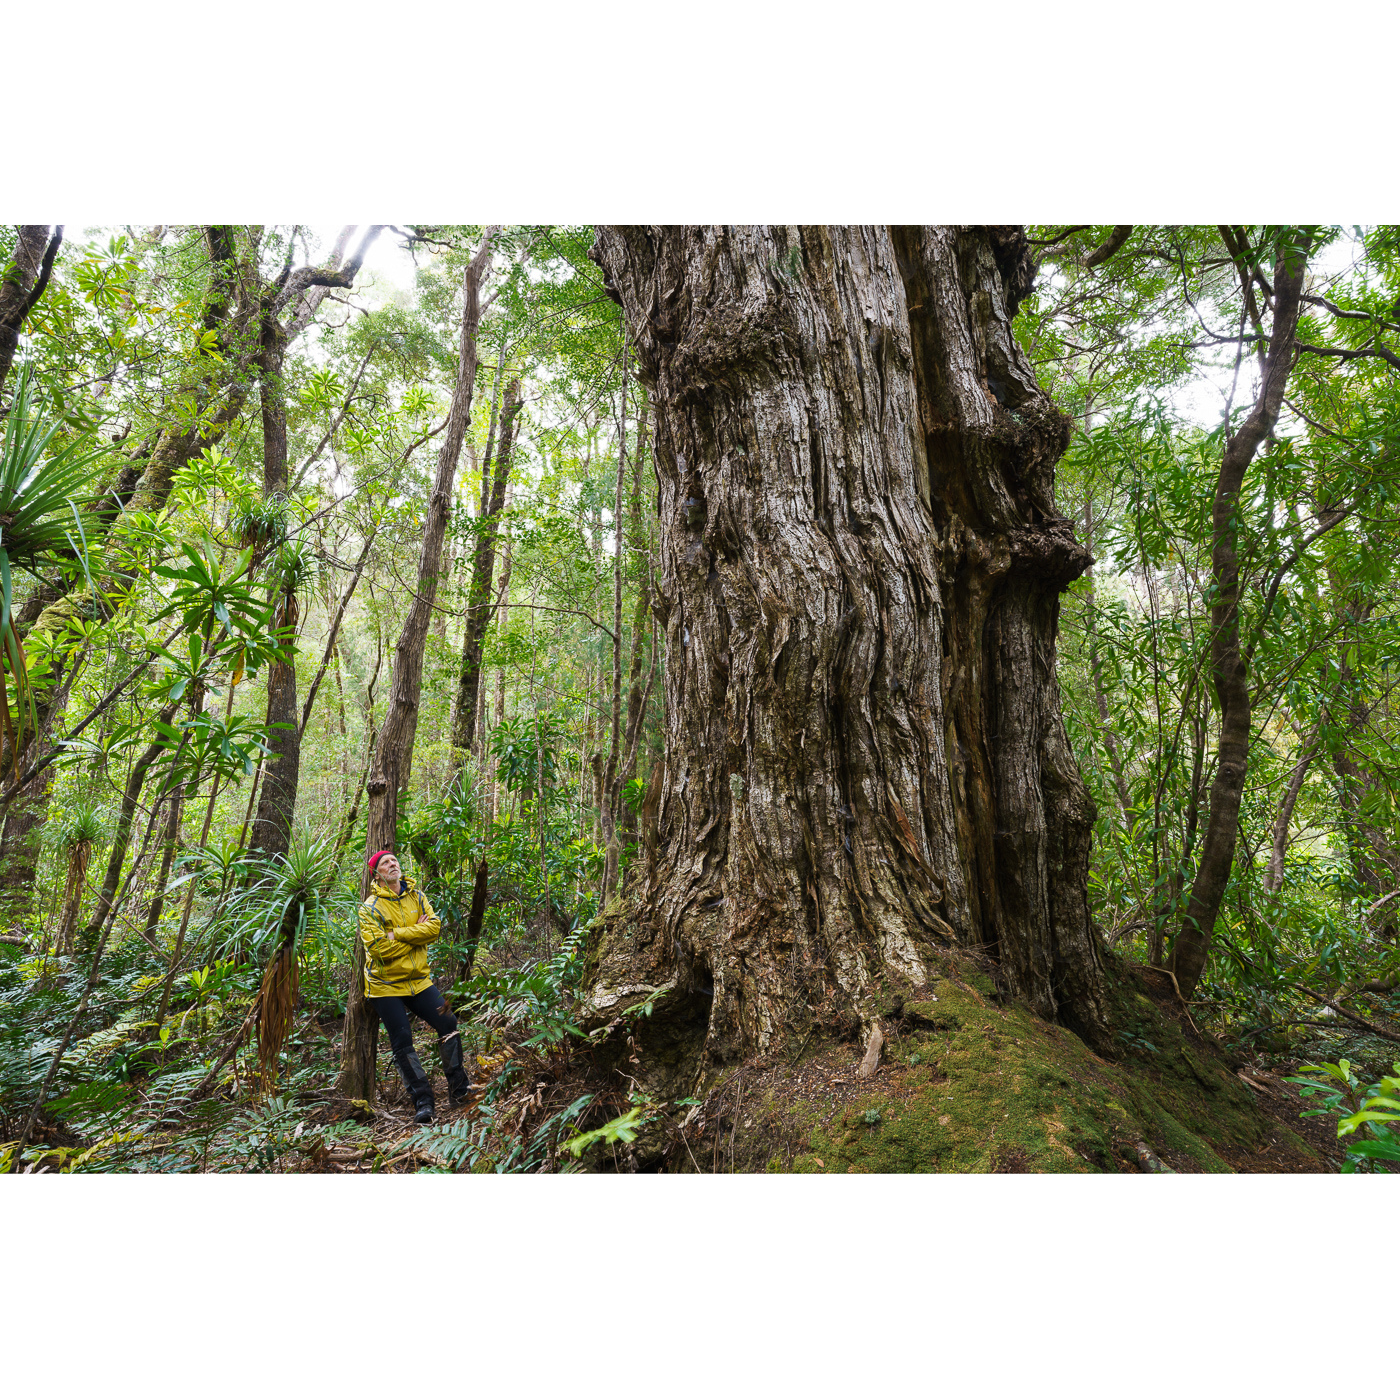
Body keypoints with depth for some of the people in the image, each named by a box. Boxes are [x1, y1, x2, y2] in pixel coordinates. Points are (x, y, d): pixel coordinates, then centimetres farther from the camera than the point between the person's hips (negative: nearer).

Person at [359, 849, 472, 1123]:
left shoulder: (416, 898, 4)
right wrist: (416, 933, -15)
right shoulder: (370, 908, -11)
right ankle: (423, 1102, 8)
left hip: (418, 980, 4)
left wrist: (397, 933, -21)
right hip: (386, 986, -4)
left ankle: (458, 1089, 10)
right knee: (402, 1042, -2)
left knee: (448, 1023, -3)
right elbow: (380, 948, -23)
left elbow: (434, 927, -13)